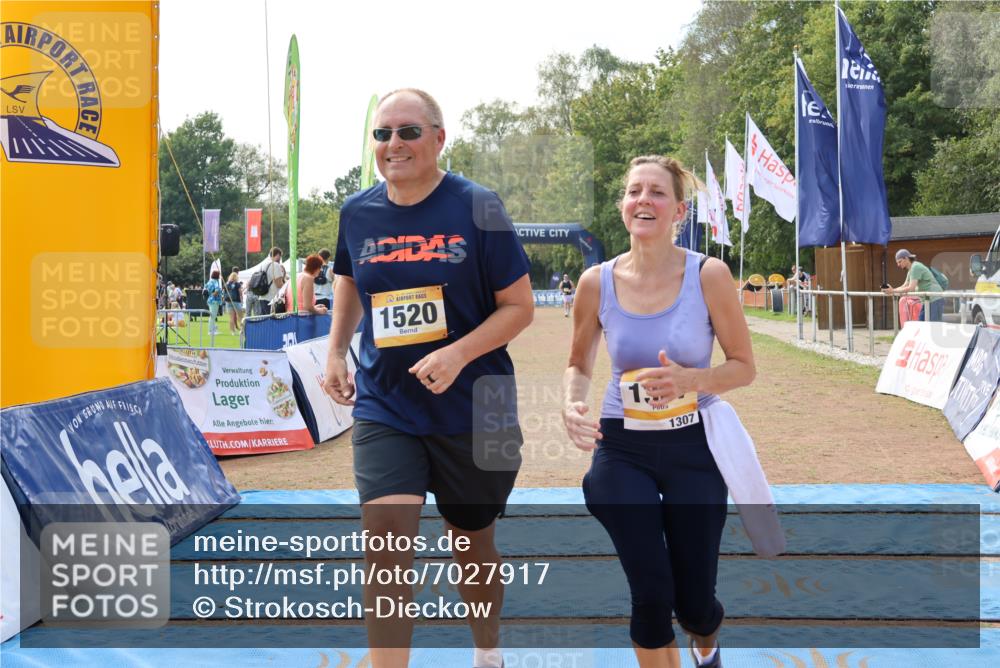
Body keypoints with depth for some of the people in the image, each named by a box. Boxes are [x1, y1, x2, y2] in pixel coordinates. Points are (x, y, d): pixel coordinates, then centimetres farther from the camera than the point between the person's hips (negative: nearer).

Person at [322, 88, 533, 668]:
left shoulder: (477, 207, -10)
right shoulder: (358, 213, 1)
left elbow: (520, 306, -8)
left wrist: (458, 354, -22)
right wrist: (336, 353, 11)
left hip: (472, 412, -2)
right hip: (384, 409, 2)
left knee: (473, 544, 16)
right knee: (386, 541, -15)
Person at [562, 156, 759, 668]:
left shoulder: (709, 275, -12)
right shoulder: (597, 282, -6)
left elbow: (744, 367, -6)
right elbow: (579, 365, 8)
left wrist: (690, 379, -26)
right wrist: (572, 404, -14)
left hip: (694, 448, -1)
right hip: (623, 450, 1)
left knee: (694, 602, 7)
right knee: (651, 596, -3)